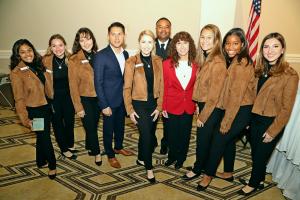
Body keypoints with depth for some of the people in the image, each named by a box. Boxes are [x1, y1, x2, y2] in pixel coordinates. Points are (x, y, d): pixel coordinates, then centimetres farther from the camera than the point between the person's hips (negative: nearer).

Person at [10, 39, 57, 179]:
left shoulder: (39, 65, 3)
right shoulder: (17, 73, -16)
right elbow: (19, 99, -16)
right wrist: (25, 119, -20)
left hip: (45, 107, 6)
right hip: (34, 111, -6)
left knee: (42, 136, 21)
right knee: (45, 137, 5)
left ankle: (41, 162, 41)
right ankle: (52, 166, 24)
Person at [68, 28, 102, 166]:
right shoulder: (74, 60, -13)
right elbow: (73, 86, -12)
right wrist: (78, 108, -12)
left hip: (98, 97, 4)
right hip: (85, 99, -4)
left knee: (94, 125, 18)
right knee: (90, 127, 5)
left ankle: (89, 147, 41)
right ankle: (96, 152, 25)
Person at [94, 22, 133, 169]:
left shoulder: (125, 54, 2)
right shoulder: (101, 56, -17)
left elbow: (125, 77, 8)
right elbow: (98, 83, -16)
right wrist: (104, 105, -17)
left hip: (122, 99, 6)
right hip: (109, 100, -5)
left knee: (120, 125, 21)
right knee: (108, 128, 11)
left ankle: (118, 147, 44)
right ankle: (110, 155, 30)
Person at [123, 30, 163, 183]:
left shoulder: (158, 61, 0)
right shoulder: (131, 62, -10)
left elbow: (161, 85, 2)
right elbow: (127, 88, -7)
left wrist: (159, 106, -2)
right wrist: (130, 110, -8)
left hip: (154, 103, 4)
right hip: (139, 104, -3)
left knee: (148, 134, 16)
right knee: (147, 136, -5)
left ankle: (141, 159, 41)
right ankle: (149, 168, 15)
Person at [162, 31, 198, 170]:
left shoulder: (195, 65, -5)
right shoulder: (167, 64, -9)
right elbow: (164, 87, -4)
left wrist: (197, 104, -1)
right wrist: (163, 107, -3)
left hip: (189, 106, 1)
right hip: (172, 106, -1)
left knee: (185, 135, 15)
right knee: (173, 134, 14)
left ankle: (181, 158, 38)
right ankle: (172, 156, 39)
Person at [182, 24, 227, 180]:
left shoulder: (218, 63, -23)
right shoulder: (204, 58, 4)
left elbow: (213, 95, -21)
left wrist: (202, 116, -13)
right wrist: (198, 104, 2)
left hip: (212, 109, -7)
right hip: (202, 105, 7)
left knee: (203, 140, 10)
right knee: (204, 139, 20)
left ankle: (197, 169, 31)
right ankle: (203, 165, 38)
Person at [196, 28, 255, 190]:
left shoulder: (242, 64, -20)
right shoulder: (232, 62, 9)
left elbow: (237, 95, -21)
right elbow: (227, 91, 8)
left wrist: (226, 120, -16)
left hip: (240, 111, -9)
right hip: (231, 109, 9)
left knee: (218, 140, -3)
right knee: (228, 140, 18)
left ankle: (208, 175, 13)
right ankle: (228, 173, 35)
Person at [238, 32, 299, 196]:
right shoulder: (260, 70, 2)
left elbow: (286, 108, -16)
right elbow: (253, 96, 7)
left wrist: (273, 131, -13)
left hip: (271, 122, -5)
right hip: (255, 119, 6)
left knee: (260, 156, 11)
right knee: (255, 153, 20)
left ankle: (253, 184, 35)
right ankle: (259, 178, 44)